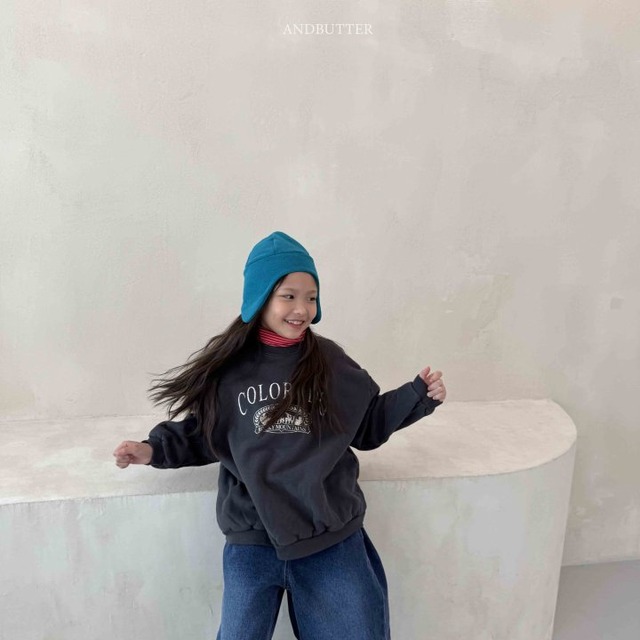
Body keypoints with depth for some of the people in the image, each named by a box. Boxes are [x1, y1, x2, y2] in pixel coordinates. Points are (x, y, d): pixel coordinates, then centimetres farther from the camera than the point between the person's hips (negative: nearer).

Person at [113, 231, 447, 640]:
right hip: (251, 543, 0)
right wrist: (155, 449, -5)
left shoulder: (332, 363, -2)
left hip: (333, 539, 1)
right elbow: (202, 434, 8)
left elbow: (368, 427, 7)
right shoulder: (227, 367, -4)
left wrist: (419, 395, -1)